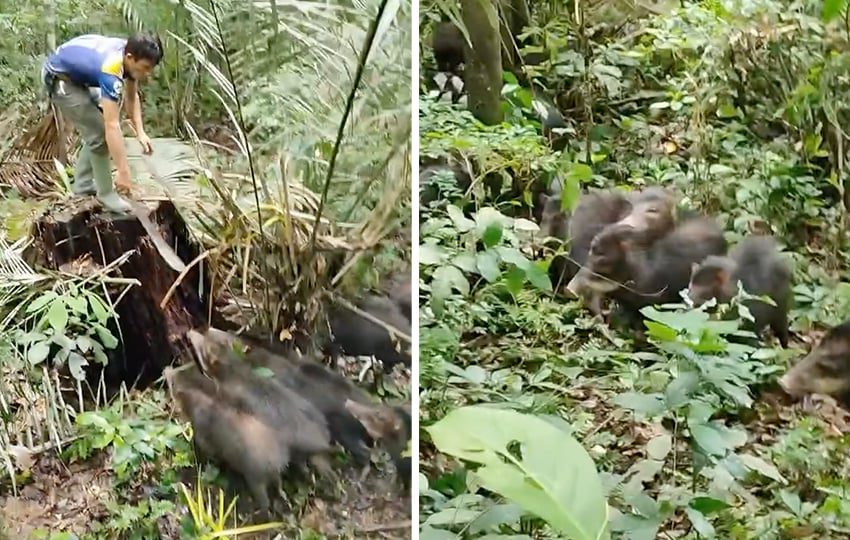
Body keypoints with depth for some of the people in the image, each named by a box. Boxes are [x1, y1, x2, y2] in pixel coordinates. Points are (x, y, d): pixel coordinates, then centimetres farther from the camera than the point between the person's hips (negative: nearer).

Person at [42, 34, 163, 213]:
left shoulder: (130, 53, -12)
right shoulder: (111, 70, -38)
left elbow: (132, 97, 3)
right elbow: (112, 125, -39)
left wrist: (140, 132, -8)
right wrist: (123, 171, -39)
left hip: (77, 74, 9)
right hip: (58, 78, -9)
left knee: (97, 128, 14)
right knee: (99, 133, -12)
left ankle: (82, 183, 24)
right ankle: (106, 194, -1)